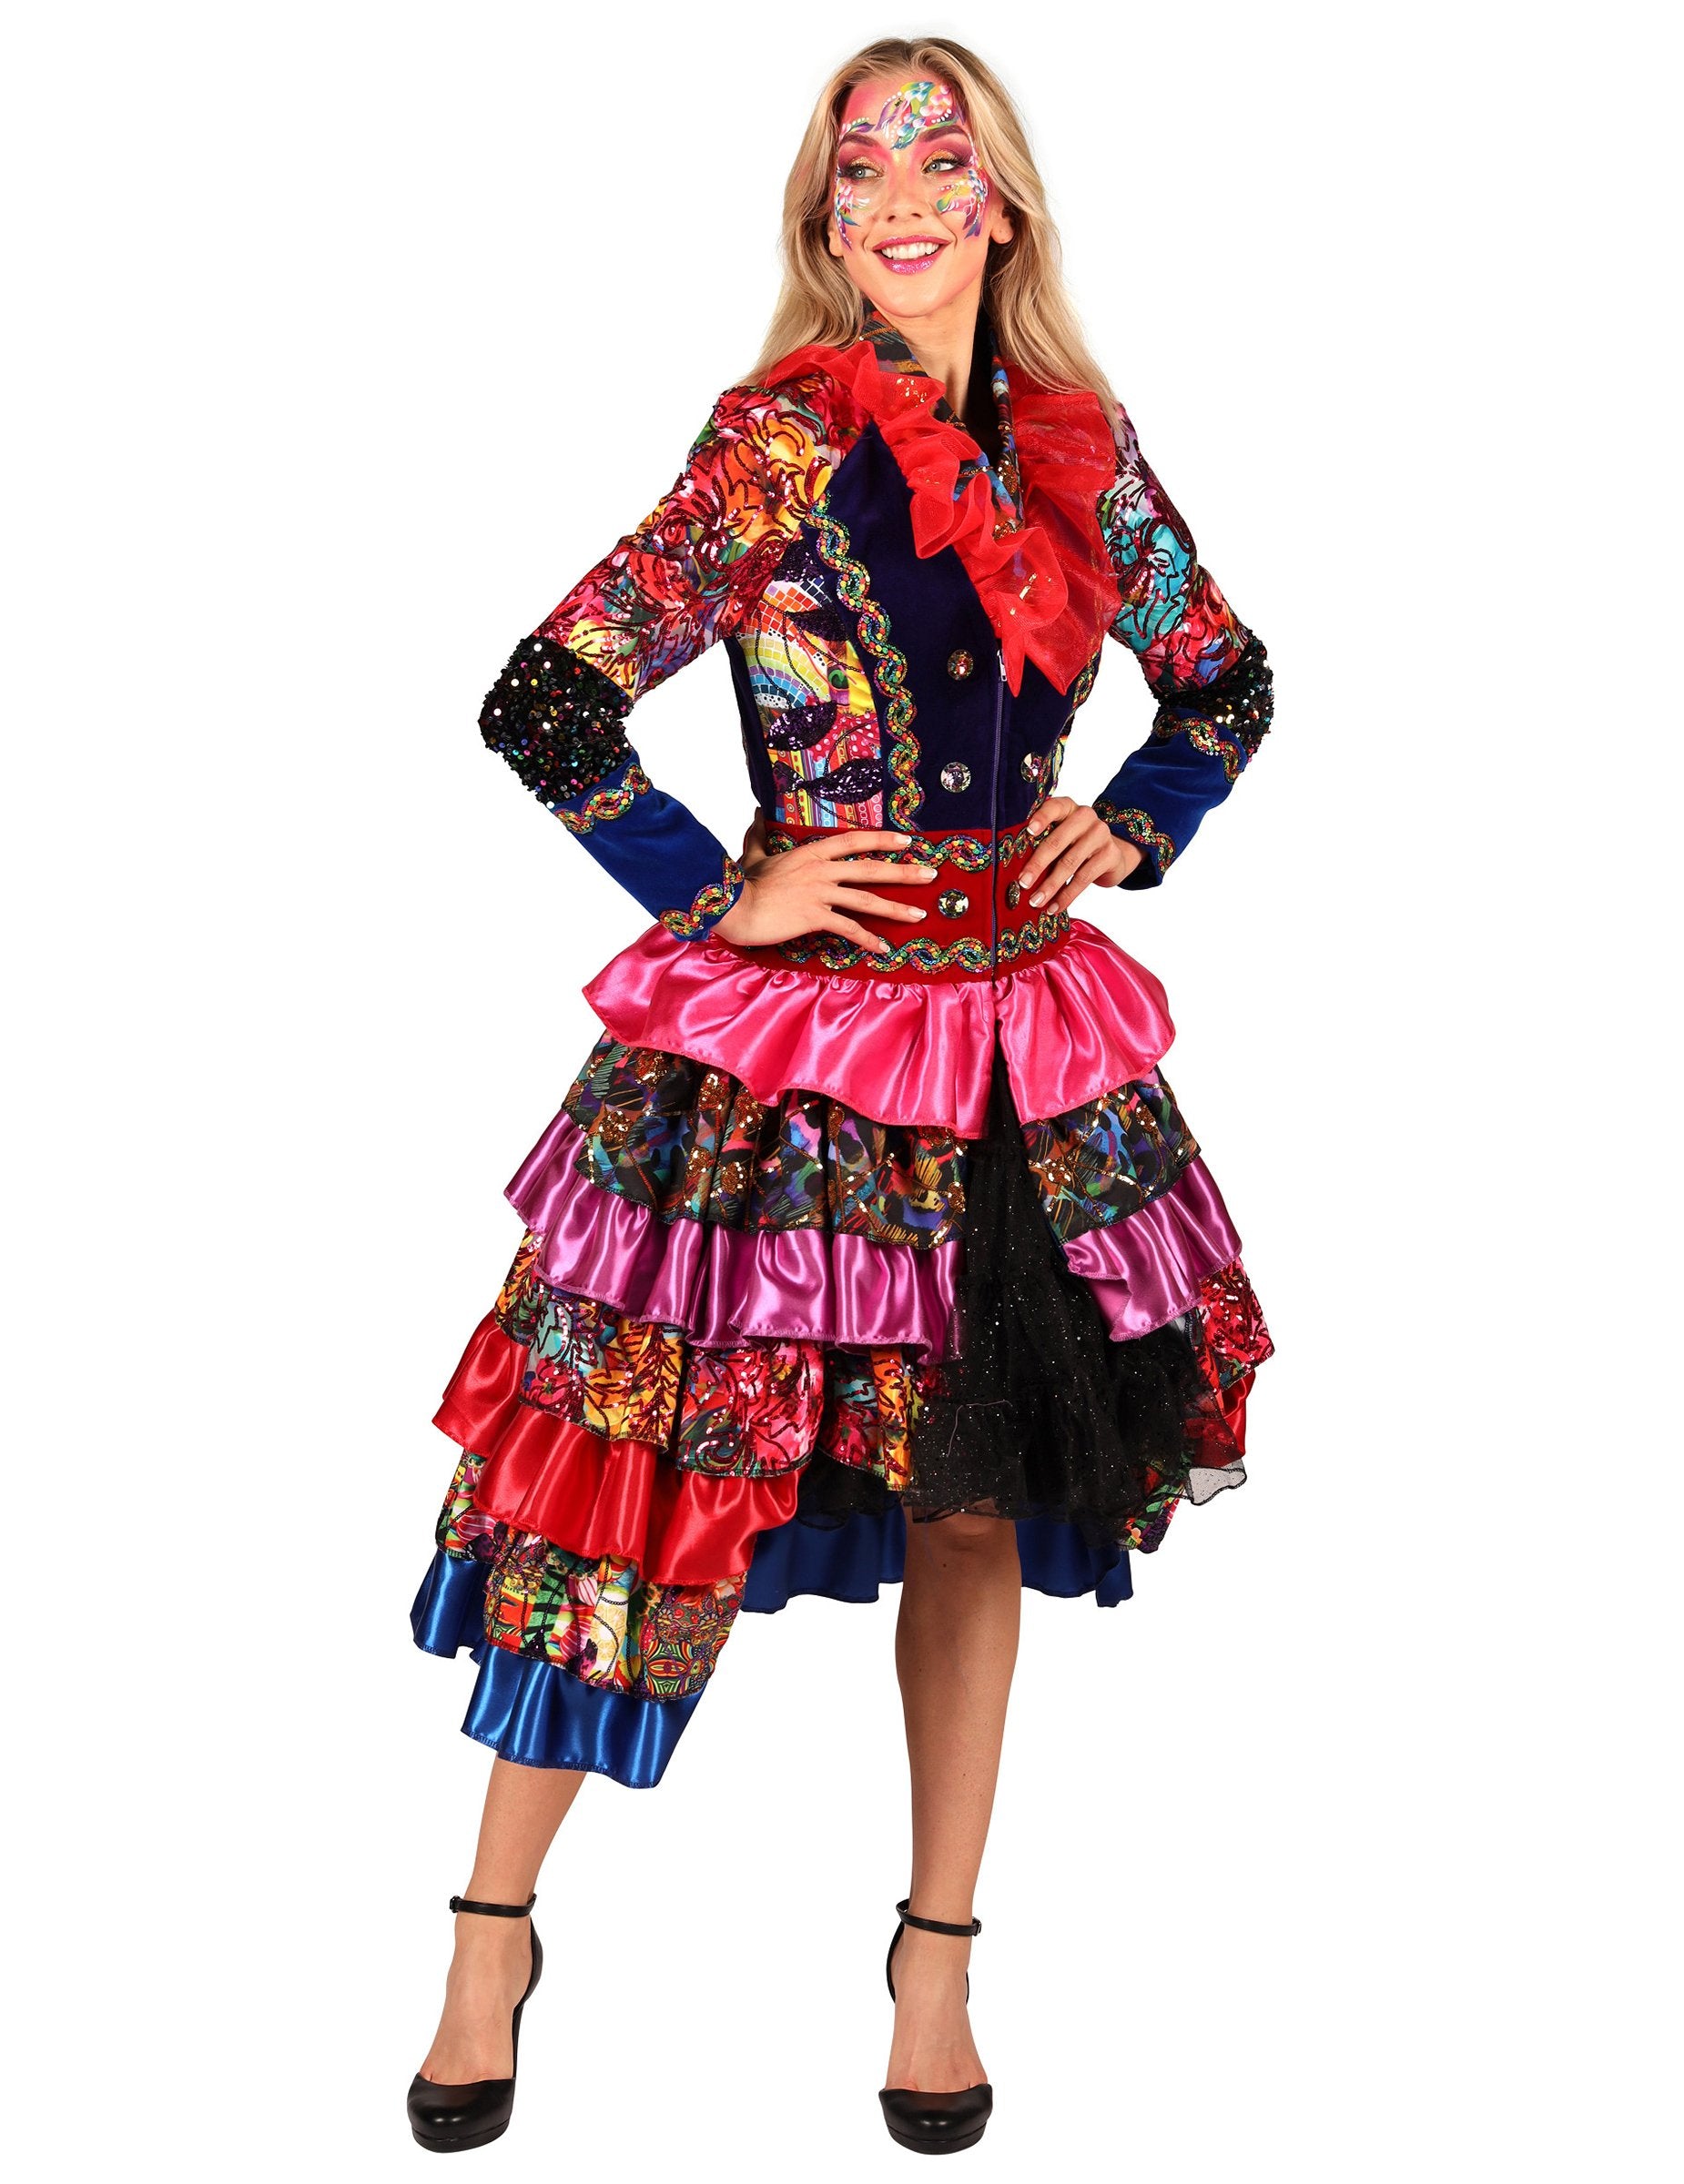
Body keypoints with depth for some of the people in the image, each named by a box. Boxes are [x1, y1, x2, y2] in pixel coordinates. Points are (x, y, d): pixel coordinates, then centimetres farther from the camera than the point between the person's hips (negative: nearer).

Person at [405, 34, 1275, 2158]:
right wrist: (724, 897, -10)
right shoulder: (783, 440, -10)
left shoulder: (1075, 442, 7)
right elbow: (544, 704, -14)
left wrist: (1129, 832, 7)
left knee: (980, 1497, 11)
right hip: (788, 1050, -5)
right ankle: (492, 1935, 19)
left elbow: (1226, 677, 22)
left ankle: (939, 1958, 27)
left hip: (1020, 1036, 5)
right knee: (660, 1470, 0)